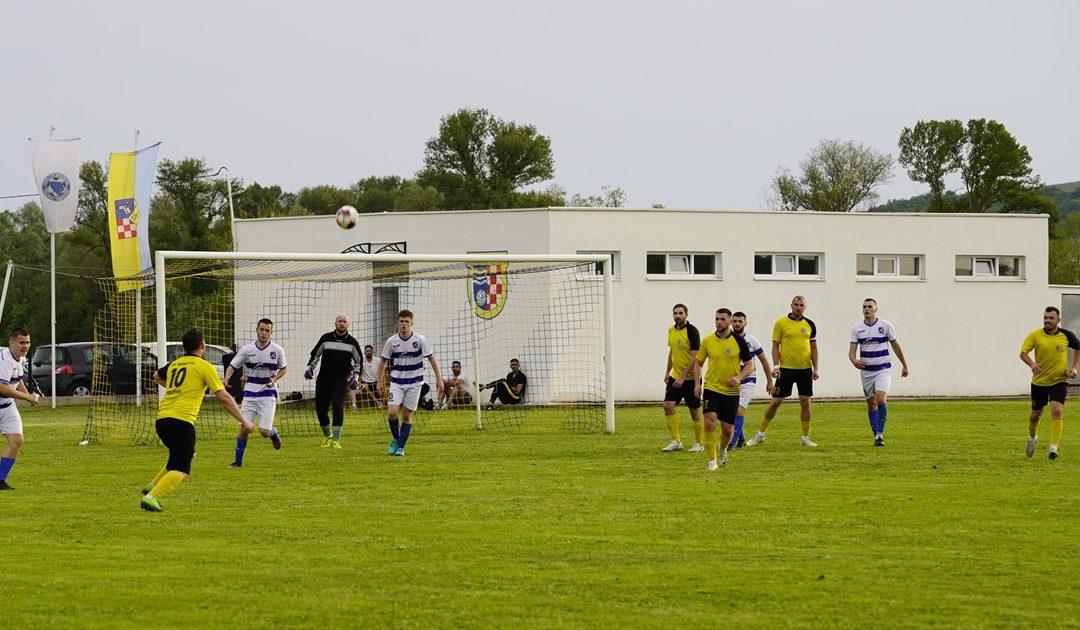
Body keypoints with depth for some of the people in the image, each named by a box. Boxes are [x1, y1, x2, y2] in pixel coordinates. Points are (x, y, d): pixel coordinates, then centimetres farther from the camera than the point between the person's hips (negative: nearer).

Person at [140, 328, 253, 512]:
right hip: (181, 421, -7)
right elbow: (223, 397, -3)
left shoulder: (174, 364, 19)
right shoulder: (204, 366, 0)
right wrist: (243, 421, 1)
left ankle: (152, 486, 19)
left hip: (161, 419, 7)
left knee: (187, 455, 27)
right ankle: (152, 497, -28)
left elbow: (157, 377, 42)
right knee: (181, 470, -8)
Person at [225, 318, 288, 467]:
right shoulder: (247, 350, -1)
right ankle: (238, 461, 9)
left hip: (268, 394, -1)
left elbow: (284, 369, 12)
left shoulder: (277, 350, -2)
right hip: (250, 394, 1)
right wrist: (227, 378, -20)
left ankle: (274, 433, 27)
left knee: (264, 431, -11)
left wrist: (274, 379, -8)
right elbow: (232, 366, 2)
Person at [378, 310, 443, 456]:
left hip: (414, 382, -1)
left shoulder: (420, 340, -10)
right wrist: (380, 381, 7)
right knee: (392, 412, -13)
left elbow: (431, 358, -4)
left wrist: (439, 378, -7)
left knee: (407, 415, 0)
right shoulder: (392, 341, -5)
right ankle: (395, 439, 11)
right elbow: (383, 360, 7)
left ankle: (401, 447, 9)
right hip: (397, 382, 1)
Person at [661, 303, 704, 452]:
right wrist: (667, 372, 20)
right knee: (668, 405, -7)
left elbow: (695, 357, -19)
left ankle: (699, 443, 15)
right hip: (675, 376, 6)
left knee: (695, 411, 2)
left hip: (690, 377, -6)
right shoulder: (671, 330, 8)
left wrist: (683, 377, -22)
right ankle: (676, 441, -1)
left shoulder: (692, 331, -15)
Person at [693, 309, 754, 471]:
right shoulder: (707, 341, 0)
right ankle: (712, 461, -12)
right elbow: (698, 363, 11)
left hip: (731, 391, 0)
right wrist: (697, 384, -1)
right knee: (710, 420, -20)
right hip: (711, 388, 0)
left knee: (728, 429, 4)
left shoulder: (739, 341, -3)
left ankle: (723, 449, 40)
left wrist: (739, 377, -18)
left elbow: (750, 365, 1)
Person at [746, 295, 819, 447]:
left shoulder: (809, 325, 7)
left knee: (805, 402, 1)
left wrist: (815, 368, 6)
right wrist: (775, 366, -10)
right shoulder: (781, 323, -2)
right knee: (775, 401, -1)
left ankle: (806, 437, 11)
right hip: (786, 369, -2)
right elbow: (775, 346, -1)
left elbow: (813, 348, 12)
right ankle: (761, 434, 10)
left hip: (805, 369, 2)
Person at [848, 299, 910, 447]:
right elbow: (852, 350, -5)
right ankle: (876, 436, 19)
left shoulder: (885, 326, -3)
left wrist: (904, 365, 13)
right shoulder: (856, 328, 1)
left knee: (881, 400, -21)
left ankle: (880, 434, -12)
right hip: (866, 371, 3)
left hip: (883, 369, -3)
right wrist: (854, 361, -28)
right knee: (871, 404, 7)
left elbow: (895, 345, 7)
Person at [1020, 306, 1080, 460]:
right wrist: (1032, 364, -28)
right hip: (1039, 381, 1)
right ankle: (1032, 438, 43)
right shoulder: (1035, 335, -9)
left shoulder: (1066, 335, -5)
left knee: (1057, 410, -20)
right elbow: (1023, 353, -8)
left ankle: (1053, 447, -17)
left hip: (1059, 380, -1)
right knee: (1036, 414, 12)